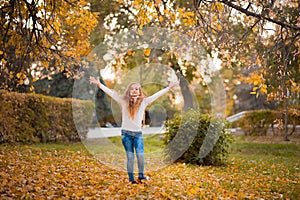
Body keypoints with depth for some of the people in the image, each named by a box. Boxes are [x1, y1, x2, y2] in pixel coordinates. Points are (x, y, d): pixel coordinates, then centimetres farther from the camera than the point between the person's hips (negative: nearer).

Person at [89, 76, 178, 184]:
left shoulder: (144, 102, 1)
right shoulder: (124, 101, 0)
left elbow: (158, 94, 1)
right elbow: (110, 92, -1)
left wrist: (169, 87, -2)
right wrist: (99, 84, -5)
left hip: (138, 133, 0)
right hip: (126, 133, 0)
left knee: (140, 155, -12)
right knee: (130, 156, 3)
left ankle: (141, 176, 6)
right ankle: (131, 179, 12)